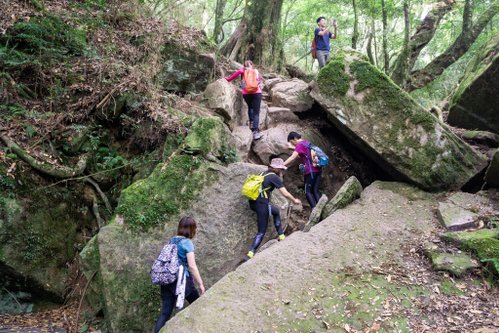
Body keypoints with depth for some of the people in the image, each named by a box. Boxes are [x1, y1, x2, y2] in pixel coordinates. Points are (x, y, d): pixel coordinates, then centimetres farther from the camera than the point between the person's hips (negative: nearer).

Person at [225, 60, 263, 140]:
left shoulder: (243, 69, 12)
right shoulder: (256, 71, 19)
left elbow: (239, 72, -8)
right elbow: (259, 80, 9)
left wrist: (228, 79, -4)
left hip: (246, 93, 0)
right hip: (256, 92, 0)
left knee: (250, 107, 25)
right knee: (256, 112, -2)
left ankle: (252, 123, 7)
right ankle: (255, 131, -15)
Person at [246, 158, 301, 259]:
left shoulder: (265, 174, 14)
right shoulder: (274, 177, -7)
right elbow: (286, 194, -7)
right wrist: (294, 200, 8)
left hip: (253, 202, 8)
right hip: (261, 204, -8)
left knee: (276, 210, 30)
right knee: (261, 231, 1)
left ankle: (281, 236, 33)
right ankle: (251, 253, -9)